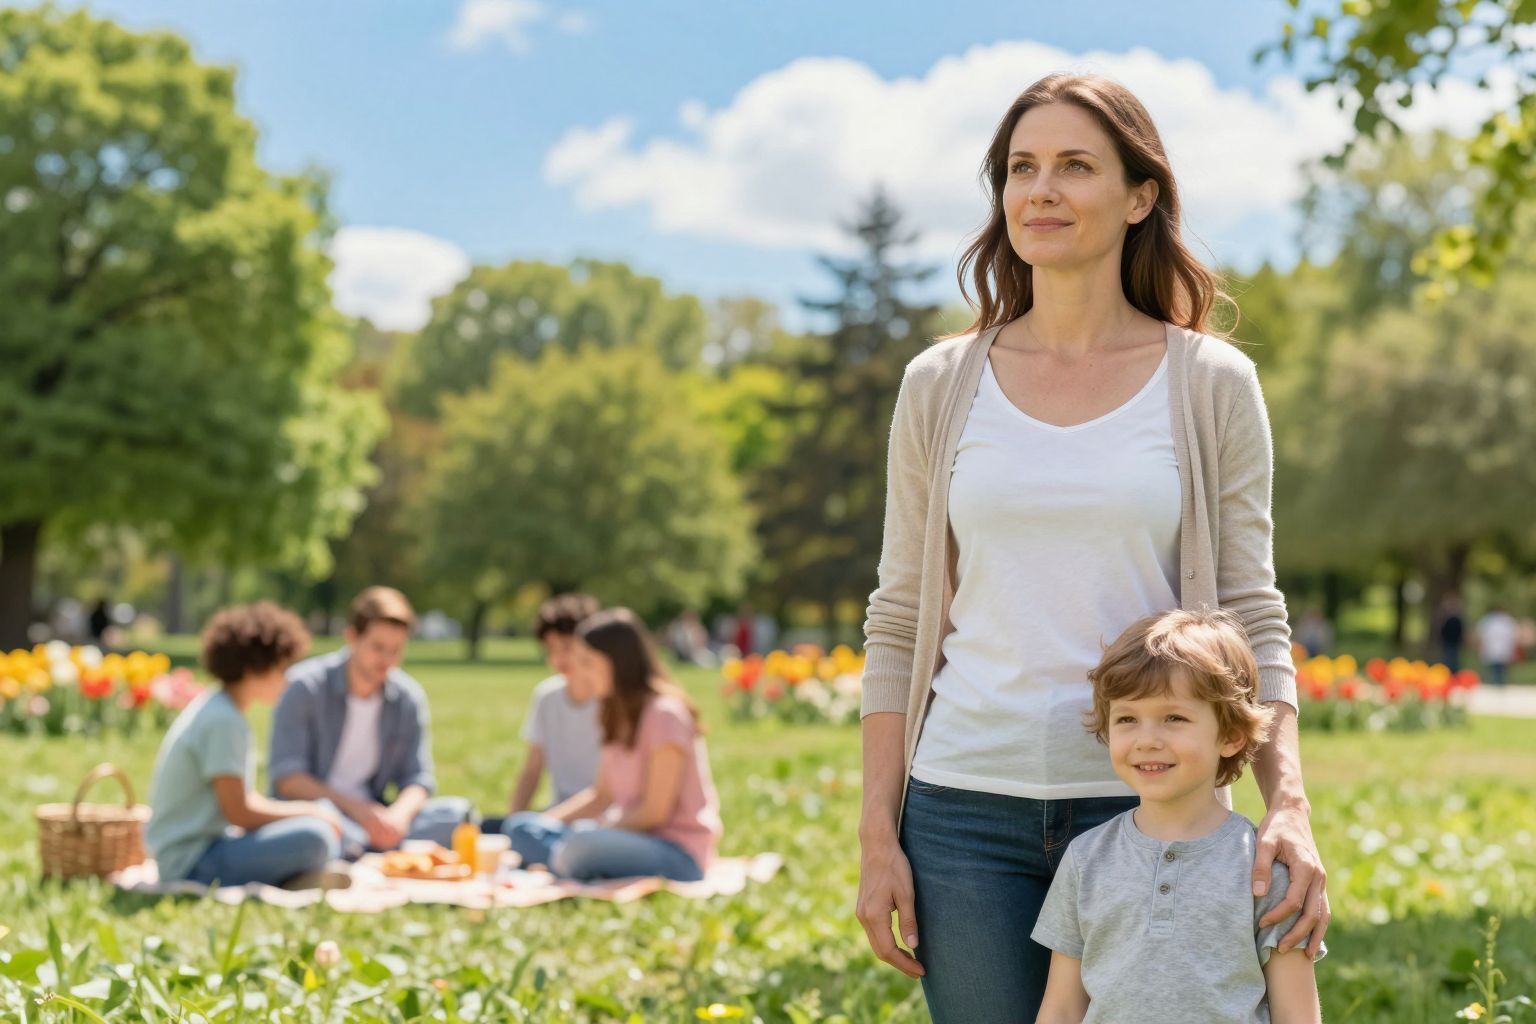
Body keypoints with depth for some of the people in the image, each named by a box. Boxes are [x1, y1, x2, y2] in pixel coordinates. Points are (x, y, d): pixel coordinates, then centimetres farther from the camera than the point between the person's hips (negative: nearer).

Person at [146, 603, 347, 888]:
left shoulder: (214, 708, 14)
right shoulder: (223, 720, -16)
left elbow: (240, 798, 18)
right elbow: (238, 811, -19)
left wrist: (310, 812, 6)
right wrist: (310, 812, -7)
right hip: (192, 863, -11)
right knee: (315, 839, -29)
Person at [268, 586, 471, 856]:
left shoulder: (409, 697, 5)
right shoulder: (306, 686, -7)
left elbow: (417, 778, 3)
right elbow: (287, 778, -13)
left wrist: (399, 813, -22)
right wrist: (356, 808, -24)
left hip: (372, 816, 5)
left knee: (457, 812, -22)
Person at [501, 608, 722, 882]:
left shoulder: (664, 714, -15)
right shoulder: (620, 714, 11)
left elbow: (655, 811, -17)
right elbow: (601, 795, 15)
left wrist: (592, 832, -16)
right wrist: (541, 824, 5)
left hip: (680, 855, -9)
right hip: (633, 839, 9)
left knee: (582, 844, -37)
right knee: (520, 827, 3)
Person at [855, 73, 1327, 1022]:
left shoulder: (1212, 385, 2)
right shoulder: (941, 386, 6)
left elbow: (1252, 617, 2)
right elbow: (899, 624, 8)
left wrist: (1290, 806, -12)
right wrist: (878, 834, 2)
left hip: (1149, 805, -1)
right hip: (964, 806, 1)